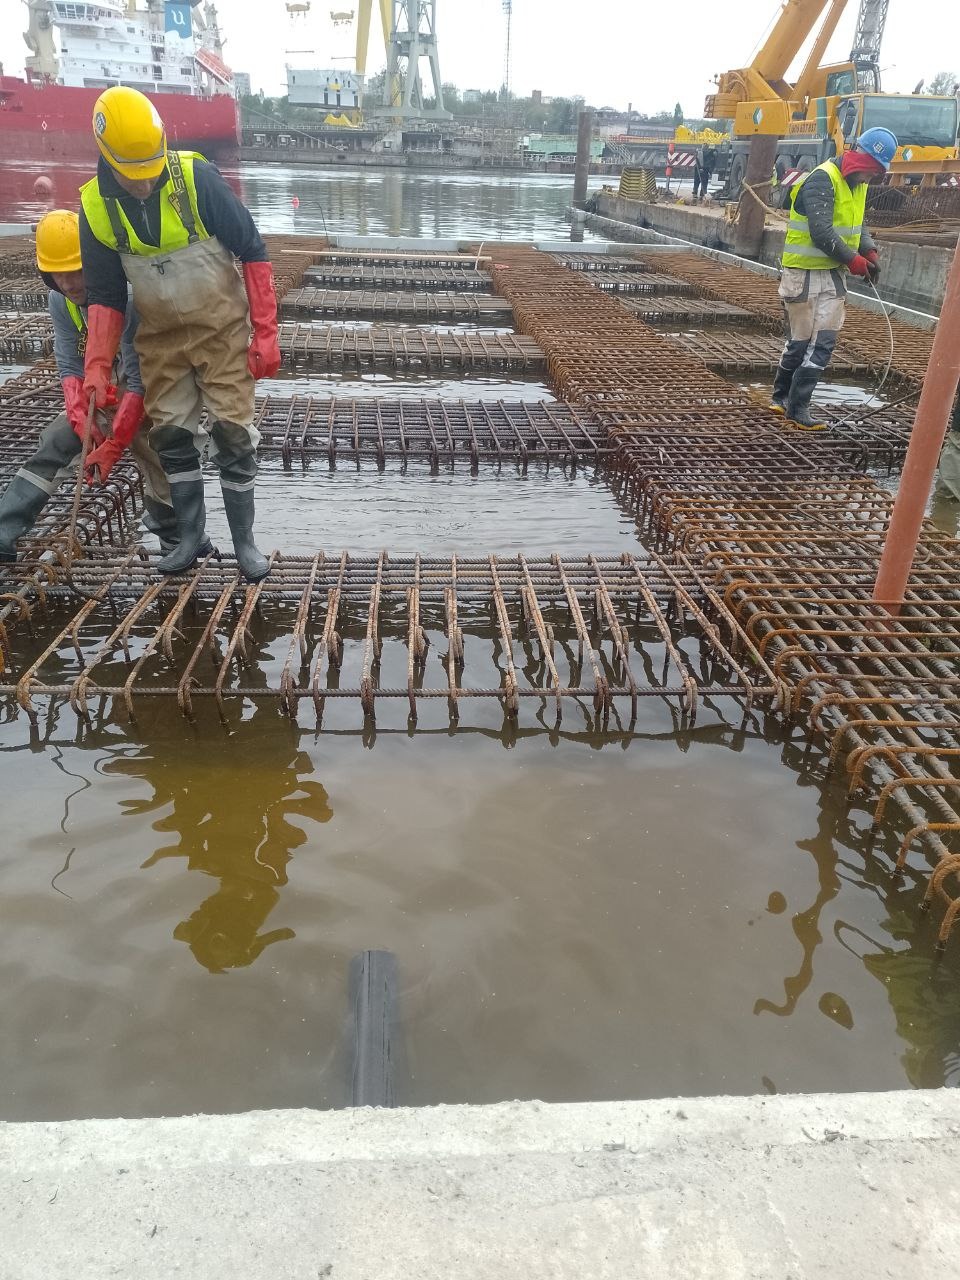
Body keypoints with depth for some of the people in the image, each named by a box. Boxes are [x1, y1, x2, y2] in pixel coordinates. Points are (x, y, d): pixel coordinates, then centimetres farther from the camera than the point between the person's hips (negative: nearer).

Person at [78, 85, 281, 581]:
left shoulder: (197, 178, -19)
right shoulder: (95, 206, -8)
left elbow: (252, 252, -13)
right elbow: (105, 296, 0)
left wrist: (266, 333, -16)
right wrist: (96, 367, -9)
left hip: (222, 328, -4)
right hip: (161, 336, 4)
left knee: (232, 432, -5)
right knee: (171, 435, 7)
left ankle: (244, 540, 9)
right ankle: (191, 534, 22)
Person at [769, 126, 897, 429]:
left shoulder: (857, 183, 13)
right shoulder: (822, 180, -17)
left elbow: (858, 224, 17)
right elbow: (821, 232, -24)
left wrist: (870, 251, -2)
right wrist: (852, 260, -19)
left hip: (833, 273, 9)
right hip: (805, 273, -8)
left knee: (824, 341, 5)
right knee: (801, 340, -2)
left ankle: (784, 398, 14)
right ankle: (796, 406, 6)